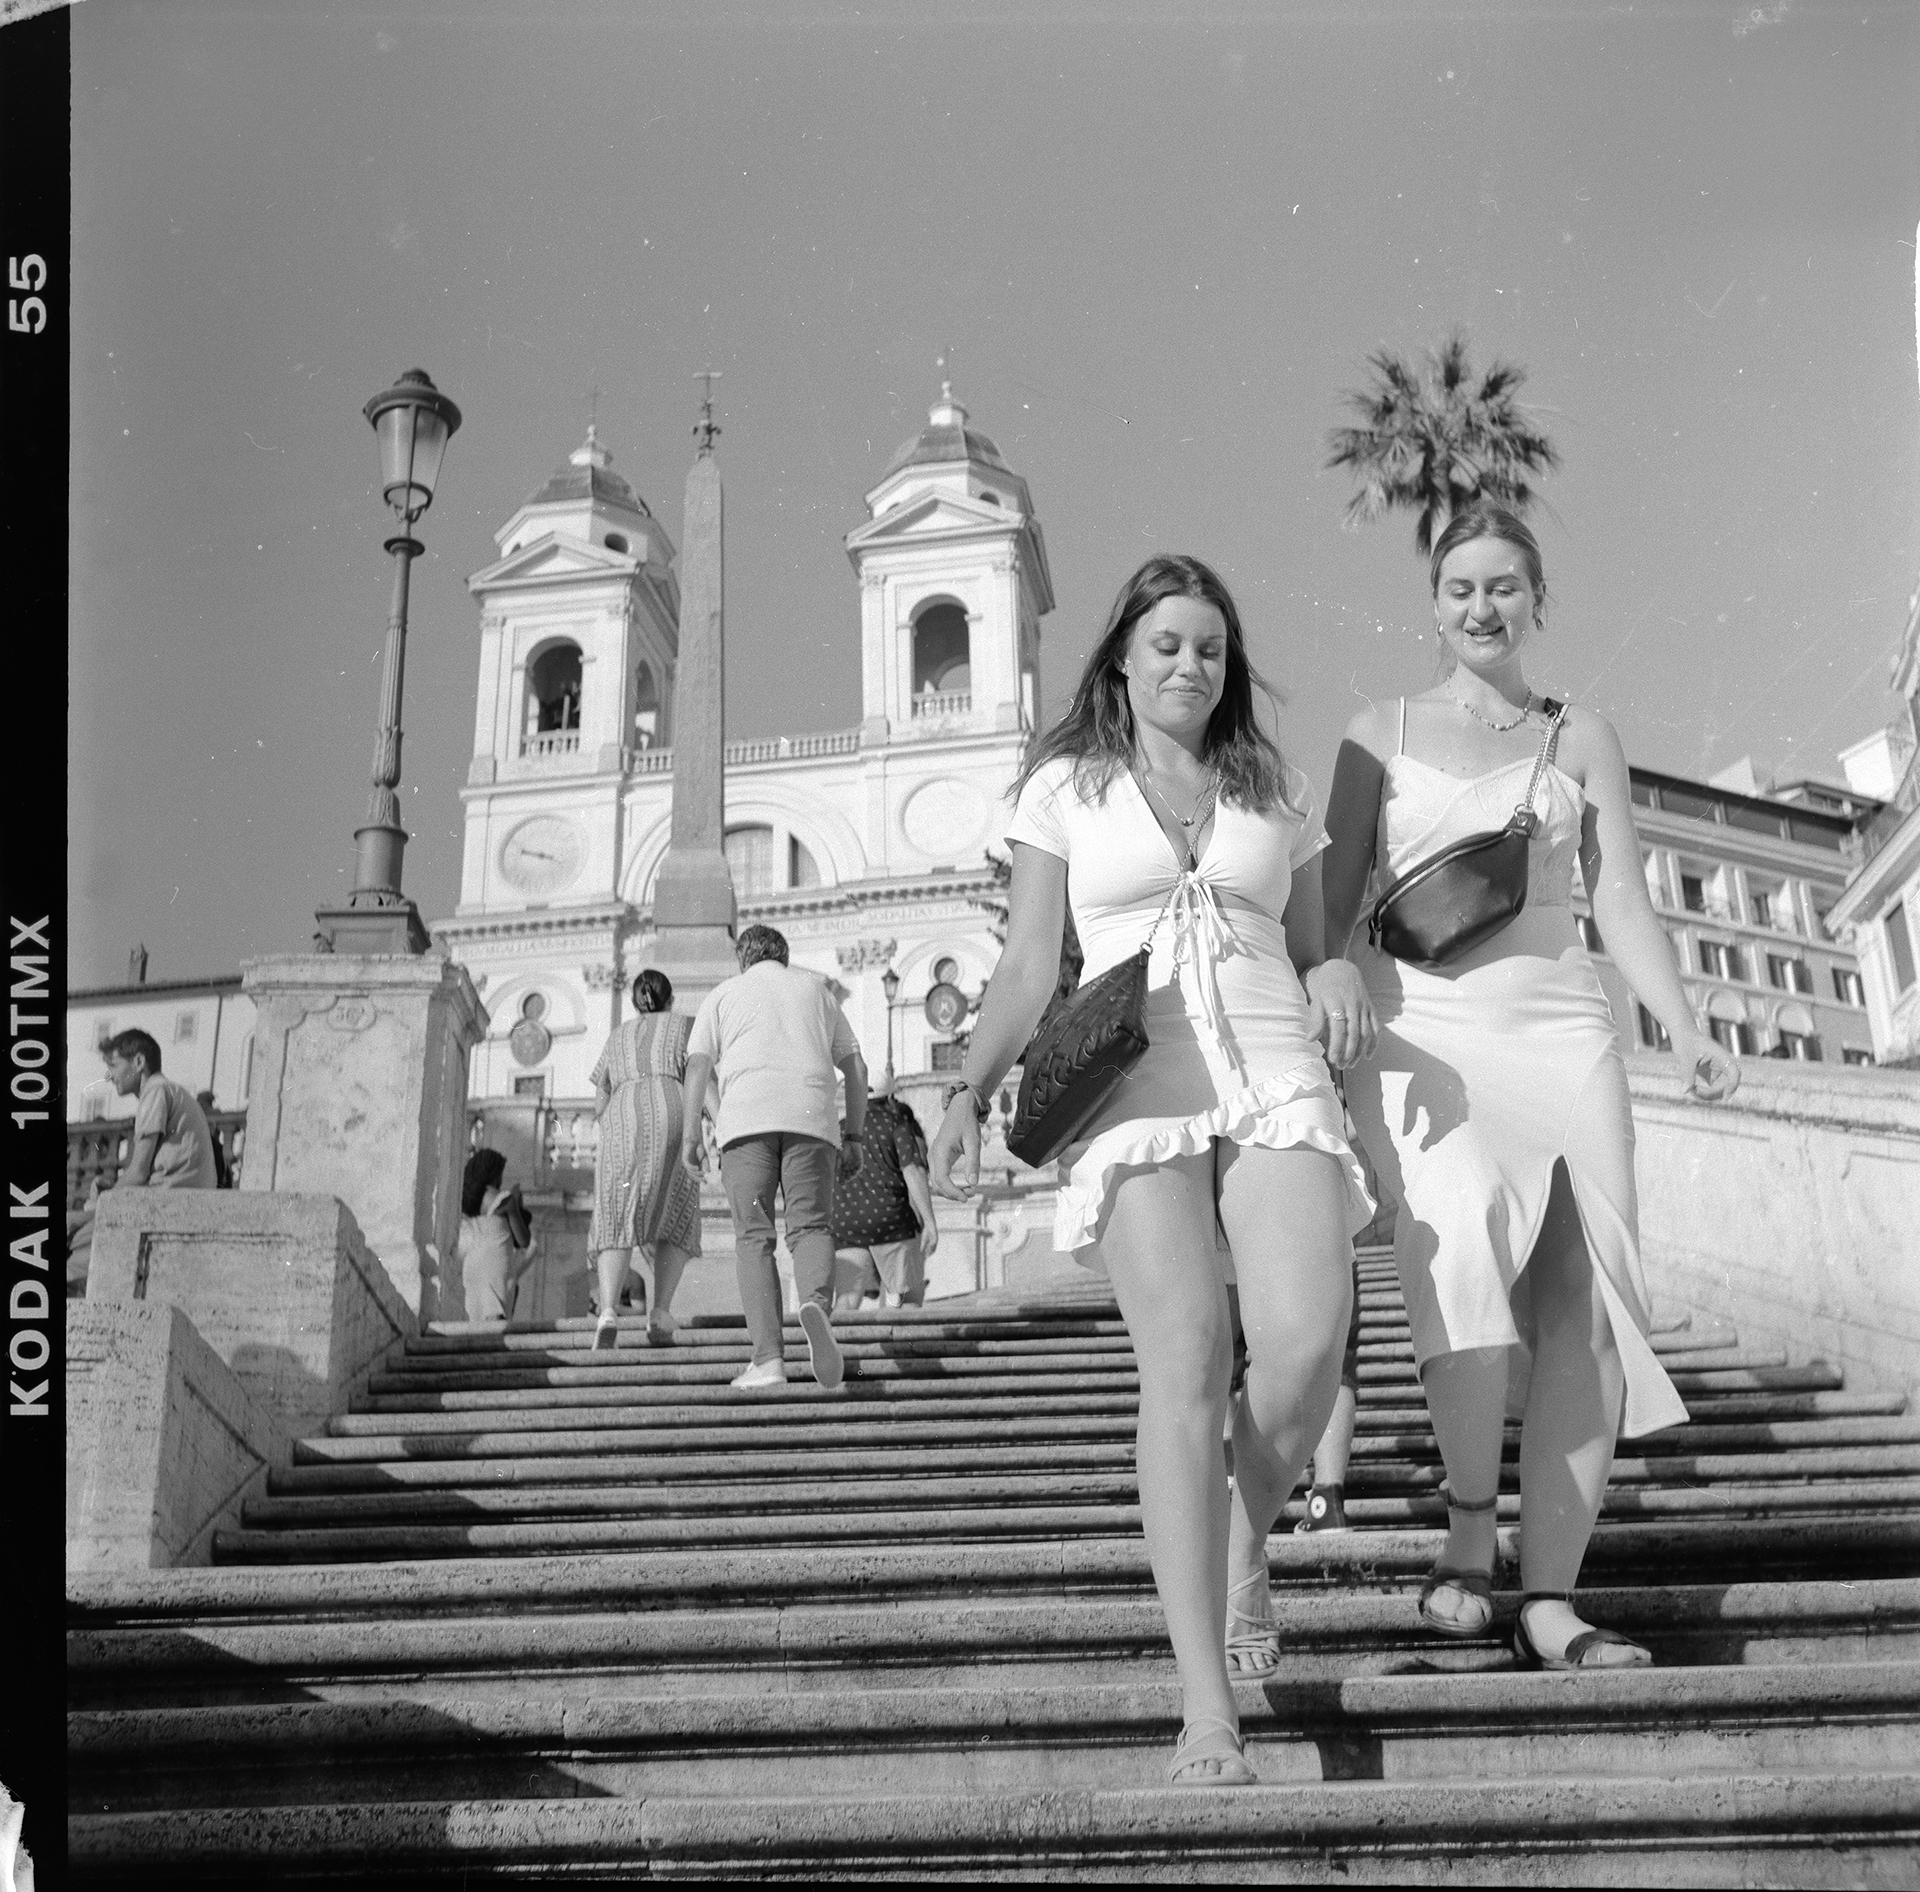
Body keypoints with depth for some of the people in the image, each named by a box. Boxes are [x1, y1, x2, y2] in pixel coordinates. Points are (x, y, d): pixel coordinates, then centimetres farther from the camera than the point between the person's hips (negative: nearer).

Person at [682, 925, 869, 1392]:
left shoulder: (723, 994, 20)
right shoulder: (816, 989, 26)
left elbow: (698, 1064, 6)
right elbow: (855, 1066, 19)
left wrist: (690, 1133, 2)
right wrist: (854, 1137, 20)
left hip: (746, 1118, -1)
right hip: (811, 1116, 1)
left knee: (754, 1237, -1)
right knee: (811, 1226, -1)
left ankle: (768, 1358, -13)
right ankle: (817, 1304, -34)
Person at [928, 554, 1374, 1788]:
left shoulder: (1279, 792, 20)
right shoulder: (1064, 787, 14)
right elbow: (1030, 969, 9)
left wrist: (1343, 984, 0)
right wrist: (972, 1091, -6)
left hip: (1276, 1082, 2)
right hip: (1133, 1092, -2)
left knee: (1307, 1341, -21)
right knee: (1186, 1358, -18)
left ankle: (1245, 1542, 12)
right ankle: (1207, 1705, -14)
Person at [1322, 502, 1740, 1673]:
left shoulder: (1582, 740, 15)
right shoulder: (1382, 735, 14)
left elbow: (1623, 902, 8)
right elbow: (1337, 898, 11)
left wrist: (1689, 1030, -6)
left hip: (1559, 1030, 2)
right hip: (1422, 1033, -2)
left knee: (1583, 1308, -9)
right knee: (1463, 1237, -29)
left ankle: (1551, 1604, -3)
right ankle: (1470, 1526, -12)